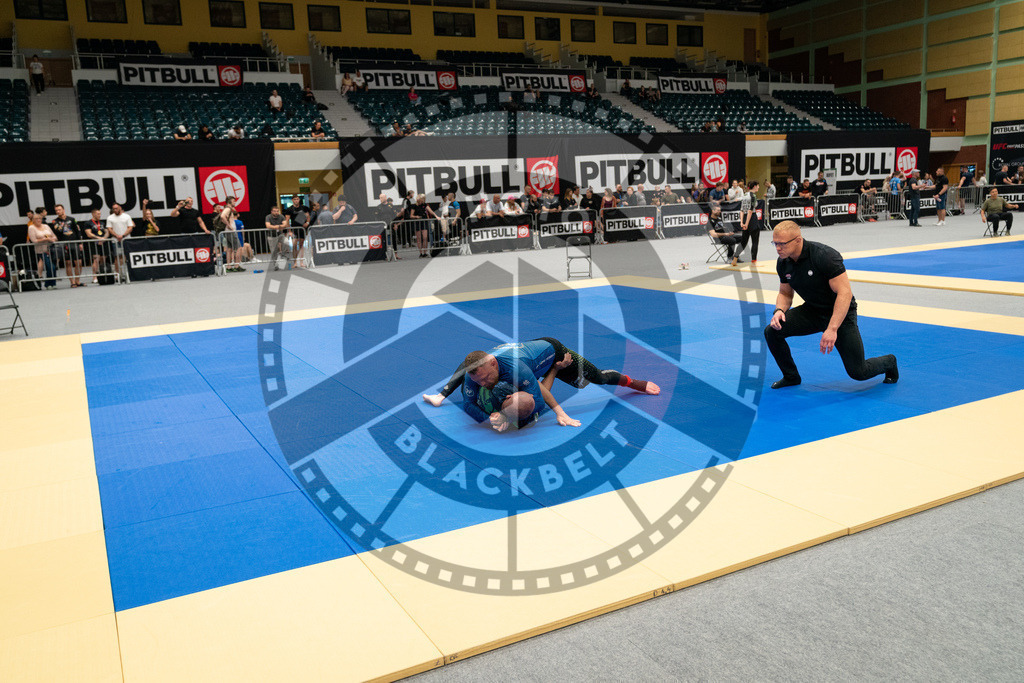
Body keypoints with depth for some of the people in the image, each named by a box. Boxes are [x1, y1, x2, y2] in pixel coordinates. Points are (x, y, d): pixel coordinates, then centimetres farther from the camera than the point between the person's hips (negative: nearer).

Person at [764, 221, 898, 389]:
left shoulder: (824, 256, -28)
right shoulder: (783, 263, -8)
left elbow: (845, 293, -29)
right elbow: (785, 293, 7)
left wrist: (832, 329, -35)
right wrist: (779, 310, -17)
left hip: (840, 313, -5)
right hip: (812, 310, 5)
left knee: (858, 372, -8)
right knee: (772, 331, -18)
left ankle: (889, 363, 29)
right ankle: (791, 377, 7)